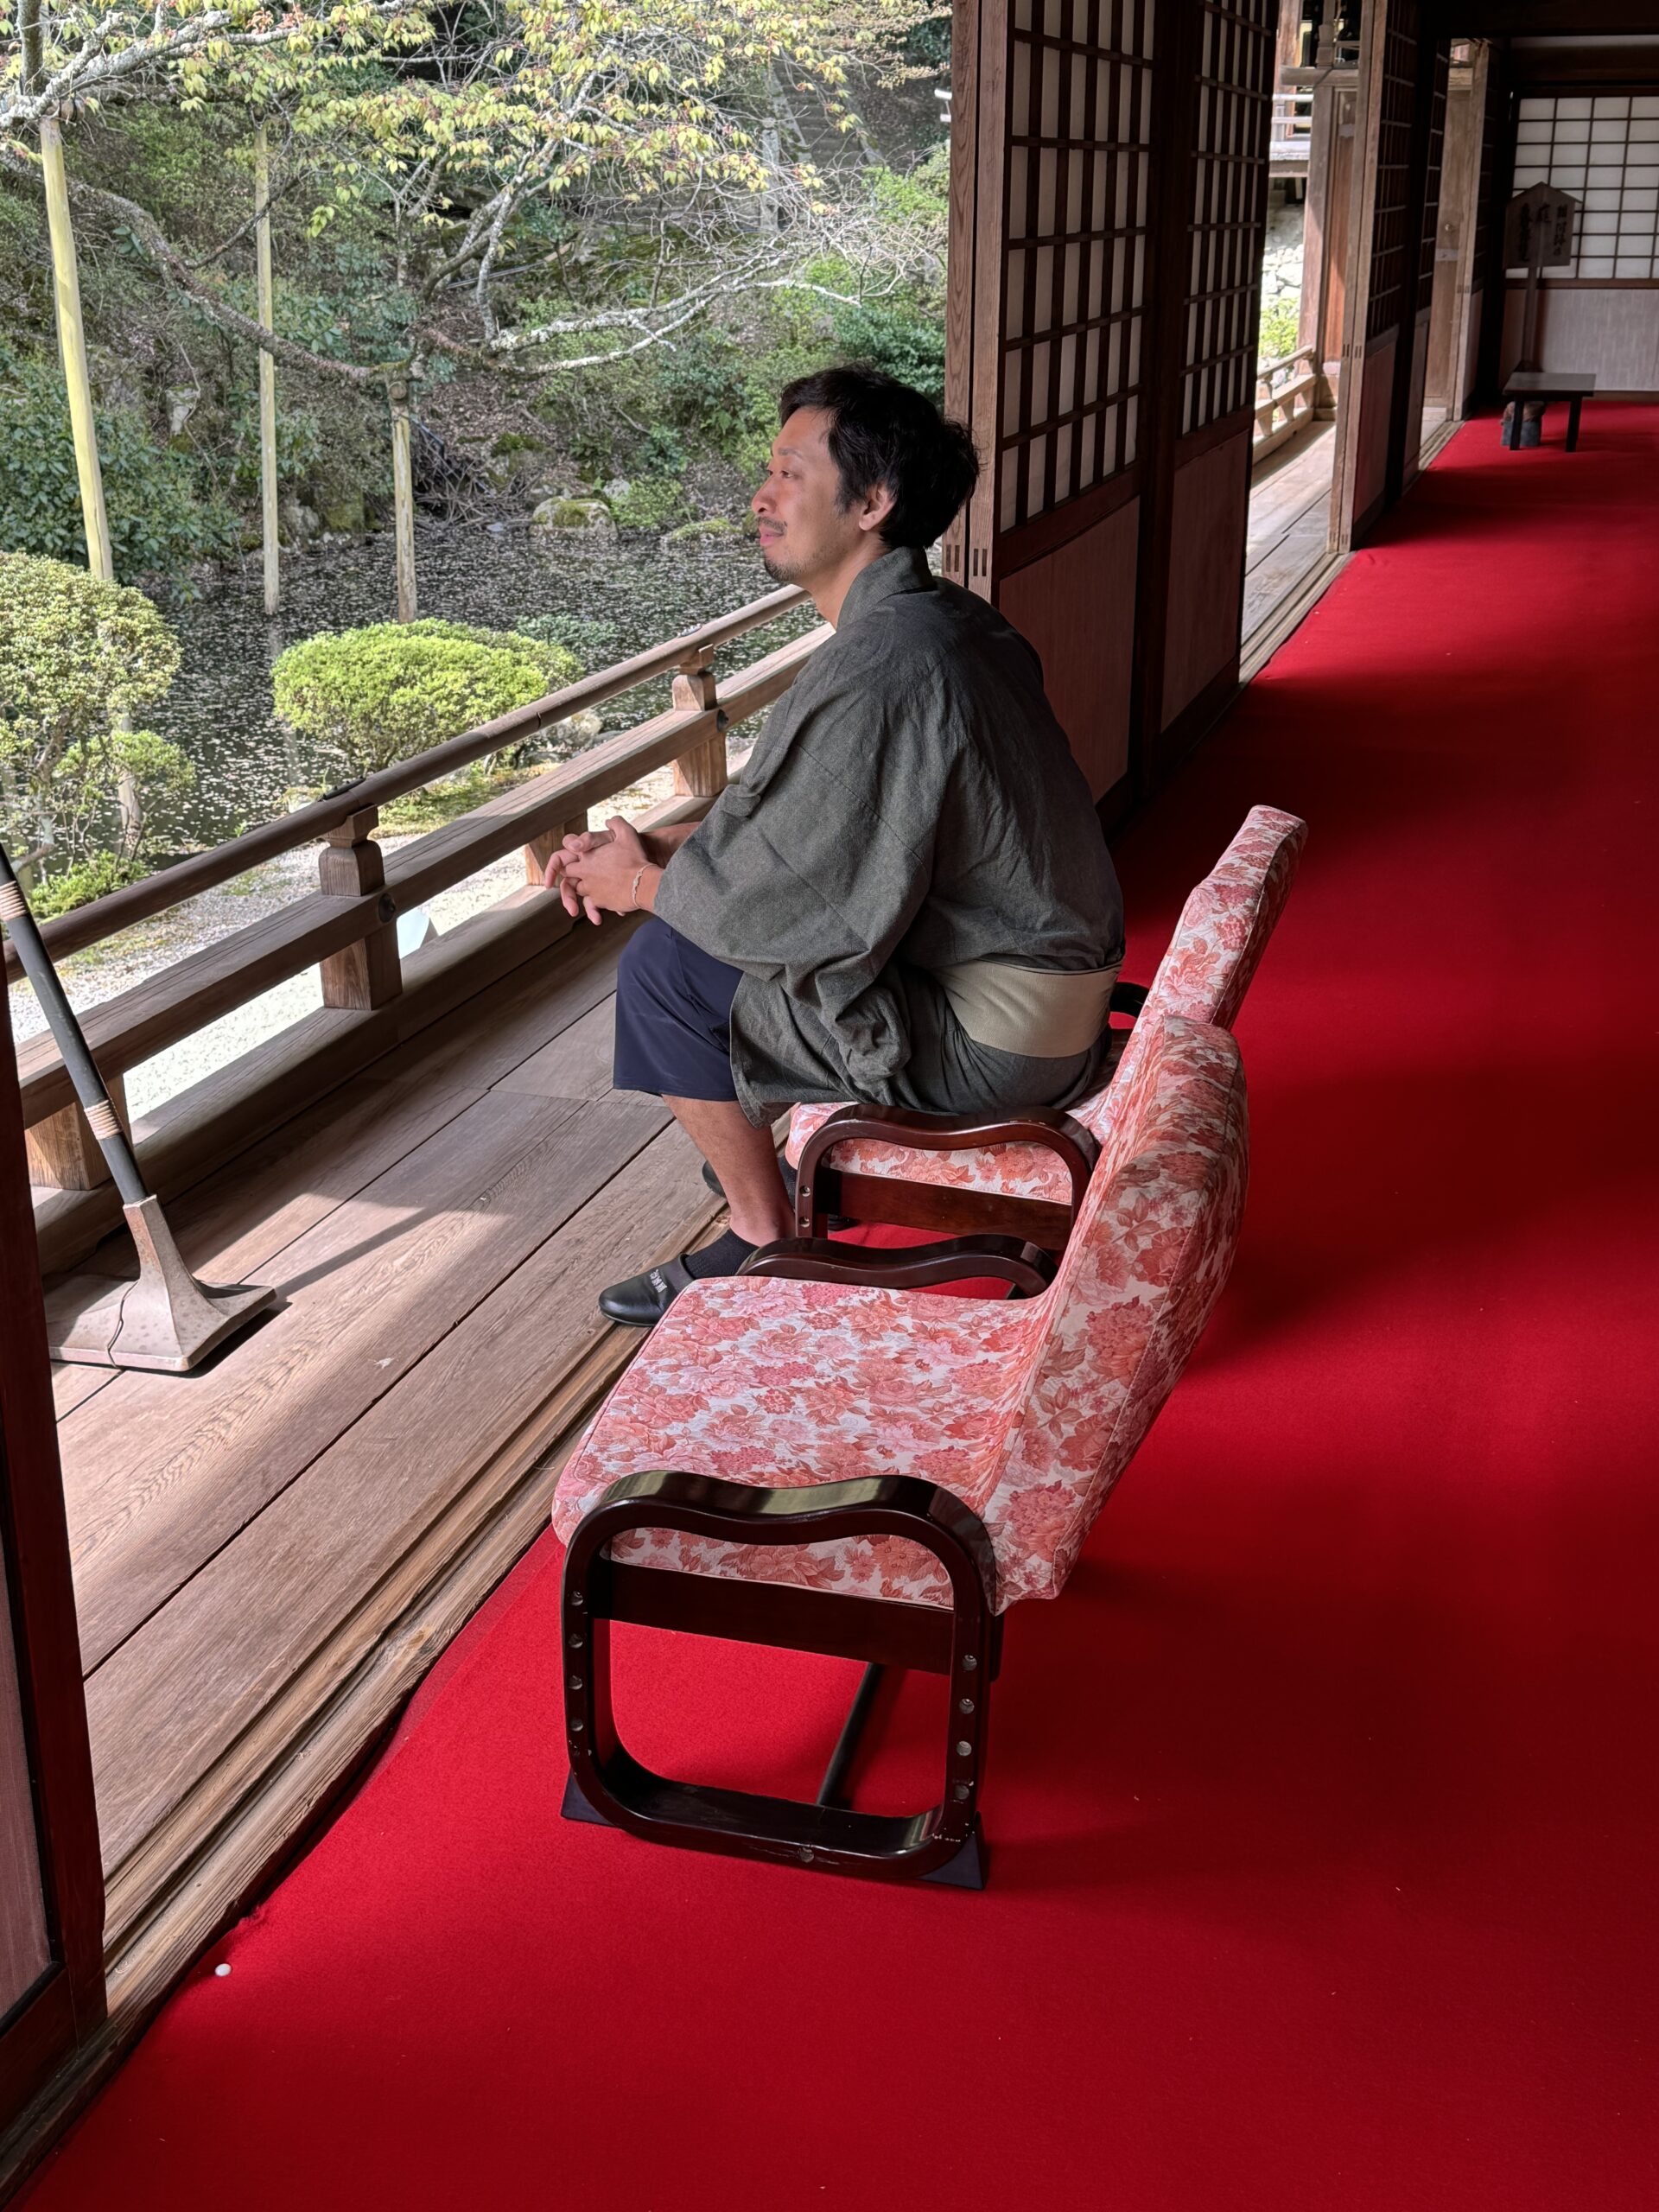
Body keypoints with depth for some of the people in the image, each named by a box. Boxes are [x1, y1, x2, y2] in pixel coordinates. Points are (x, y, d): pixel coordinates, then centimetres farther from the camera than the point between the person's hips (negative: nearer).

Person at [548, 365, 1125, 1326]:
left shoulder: (879, 668, -25)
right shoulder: (944, 618, 8)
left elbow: (807, 904, -22)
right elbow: (798, 812, 17)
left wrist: (645, 885, -5)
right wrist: (653, 845, 7)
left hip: (988, 1044, -10)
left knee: (666, 969, -3)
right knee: (702, 906, 21)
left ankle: (764, 1241, 11)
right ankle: (763, 1169, 33)